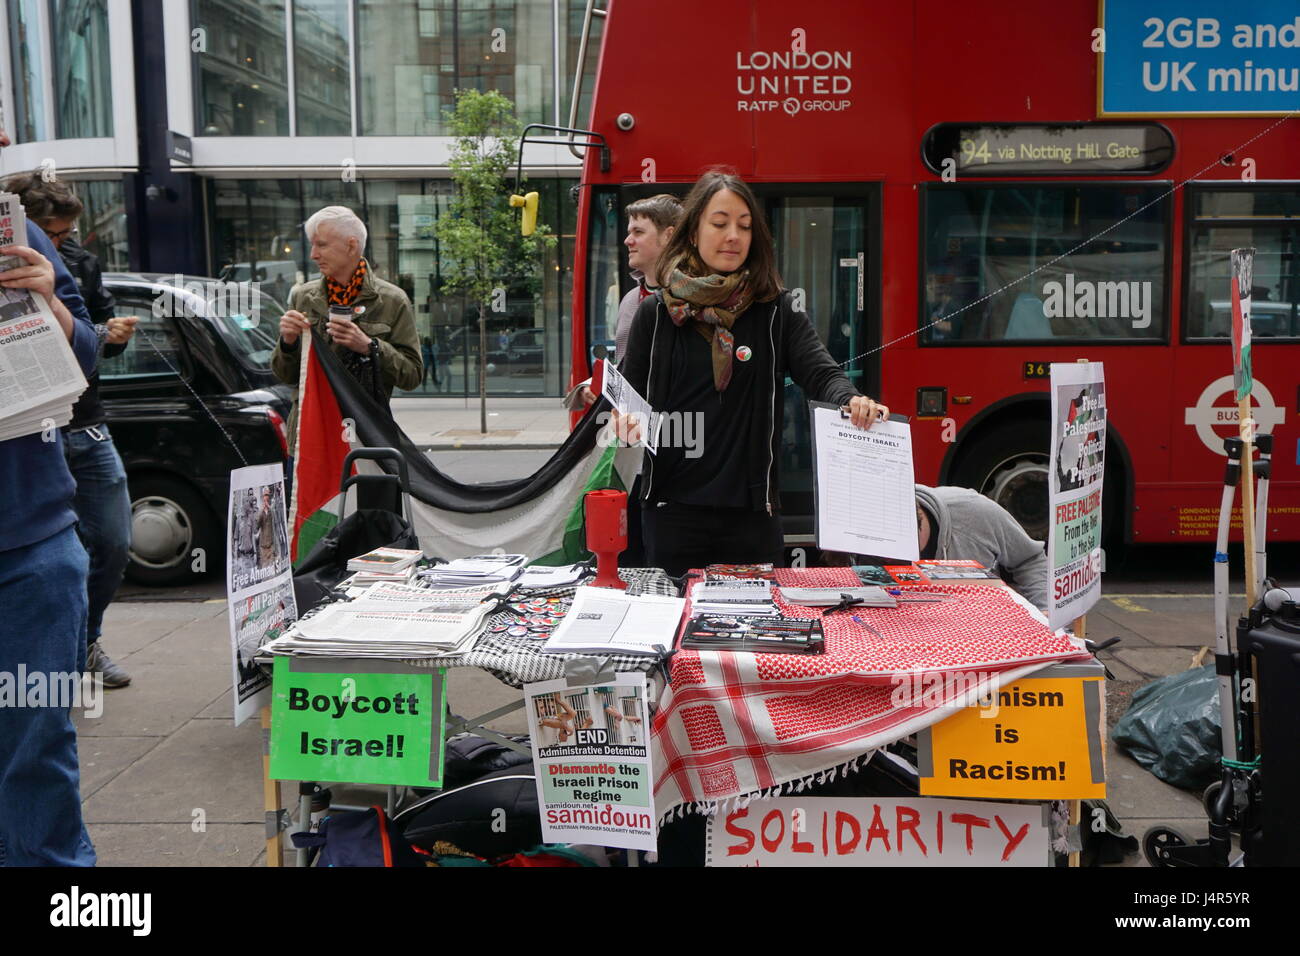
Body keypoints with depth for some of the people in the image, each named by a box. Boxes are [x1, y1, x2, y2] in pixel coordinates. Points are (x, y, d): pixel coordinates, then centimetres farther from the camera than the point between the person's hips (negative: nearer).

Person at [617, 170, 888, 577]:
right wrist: (626, 420, -15)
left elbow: (821, 372, -10)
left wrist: (852, 400, -31)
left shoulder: (777, 310, 2)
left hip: (751, 509, 0)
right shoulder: (656, 313, 4)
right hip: (673, 507, 0)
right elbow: (630, 393, 8)